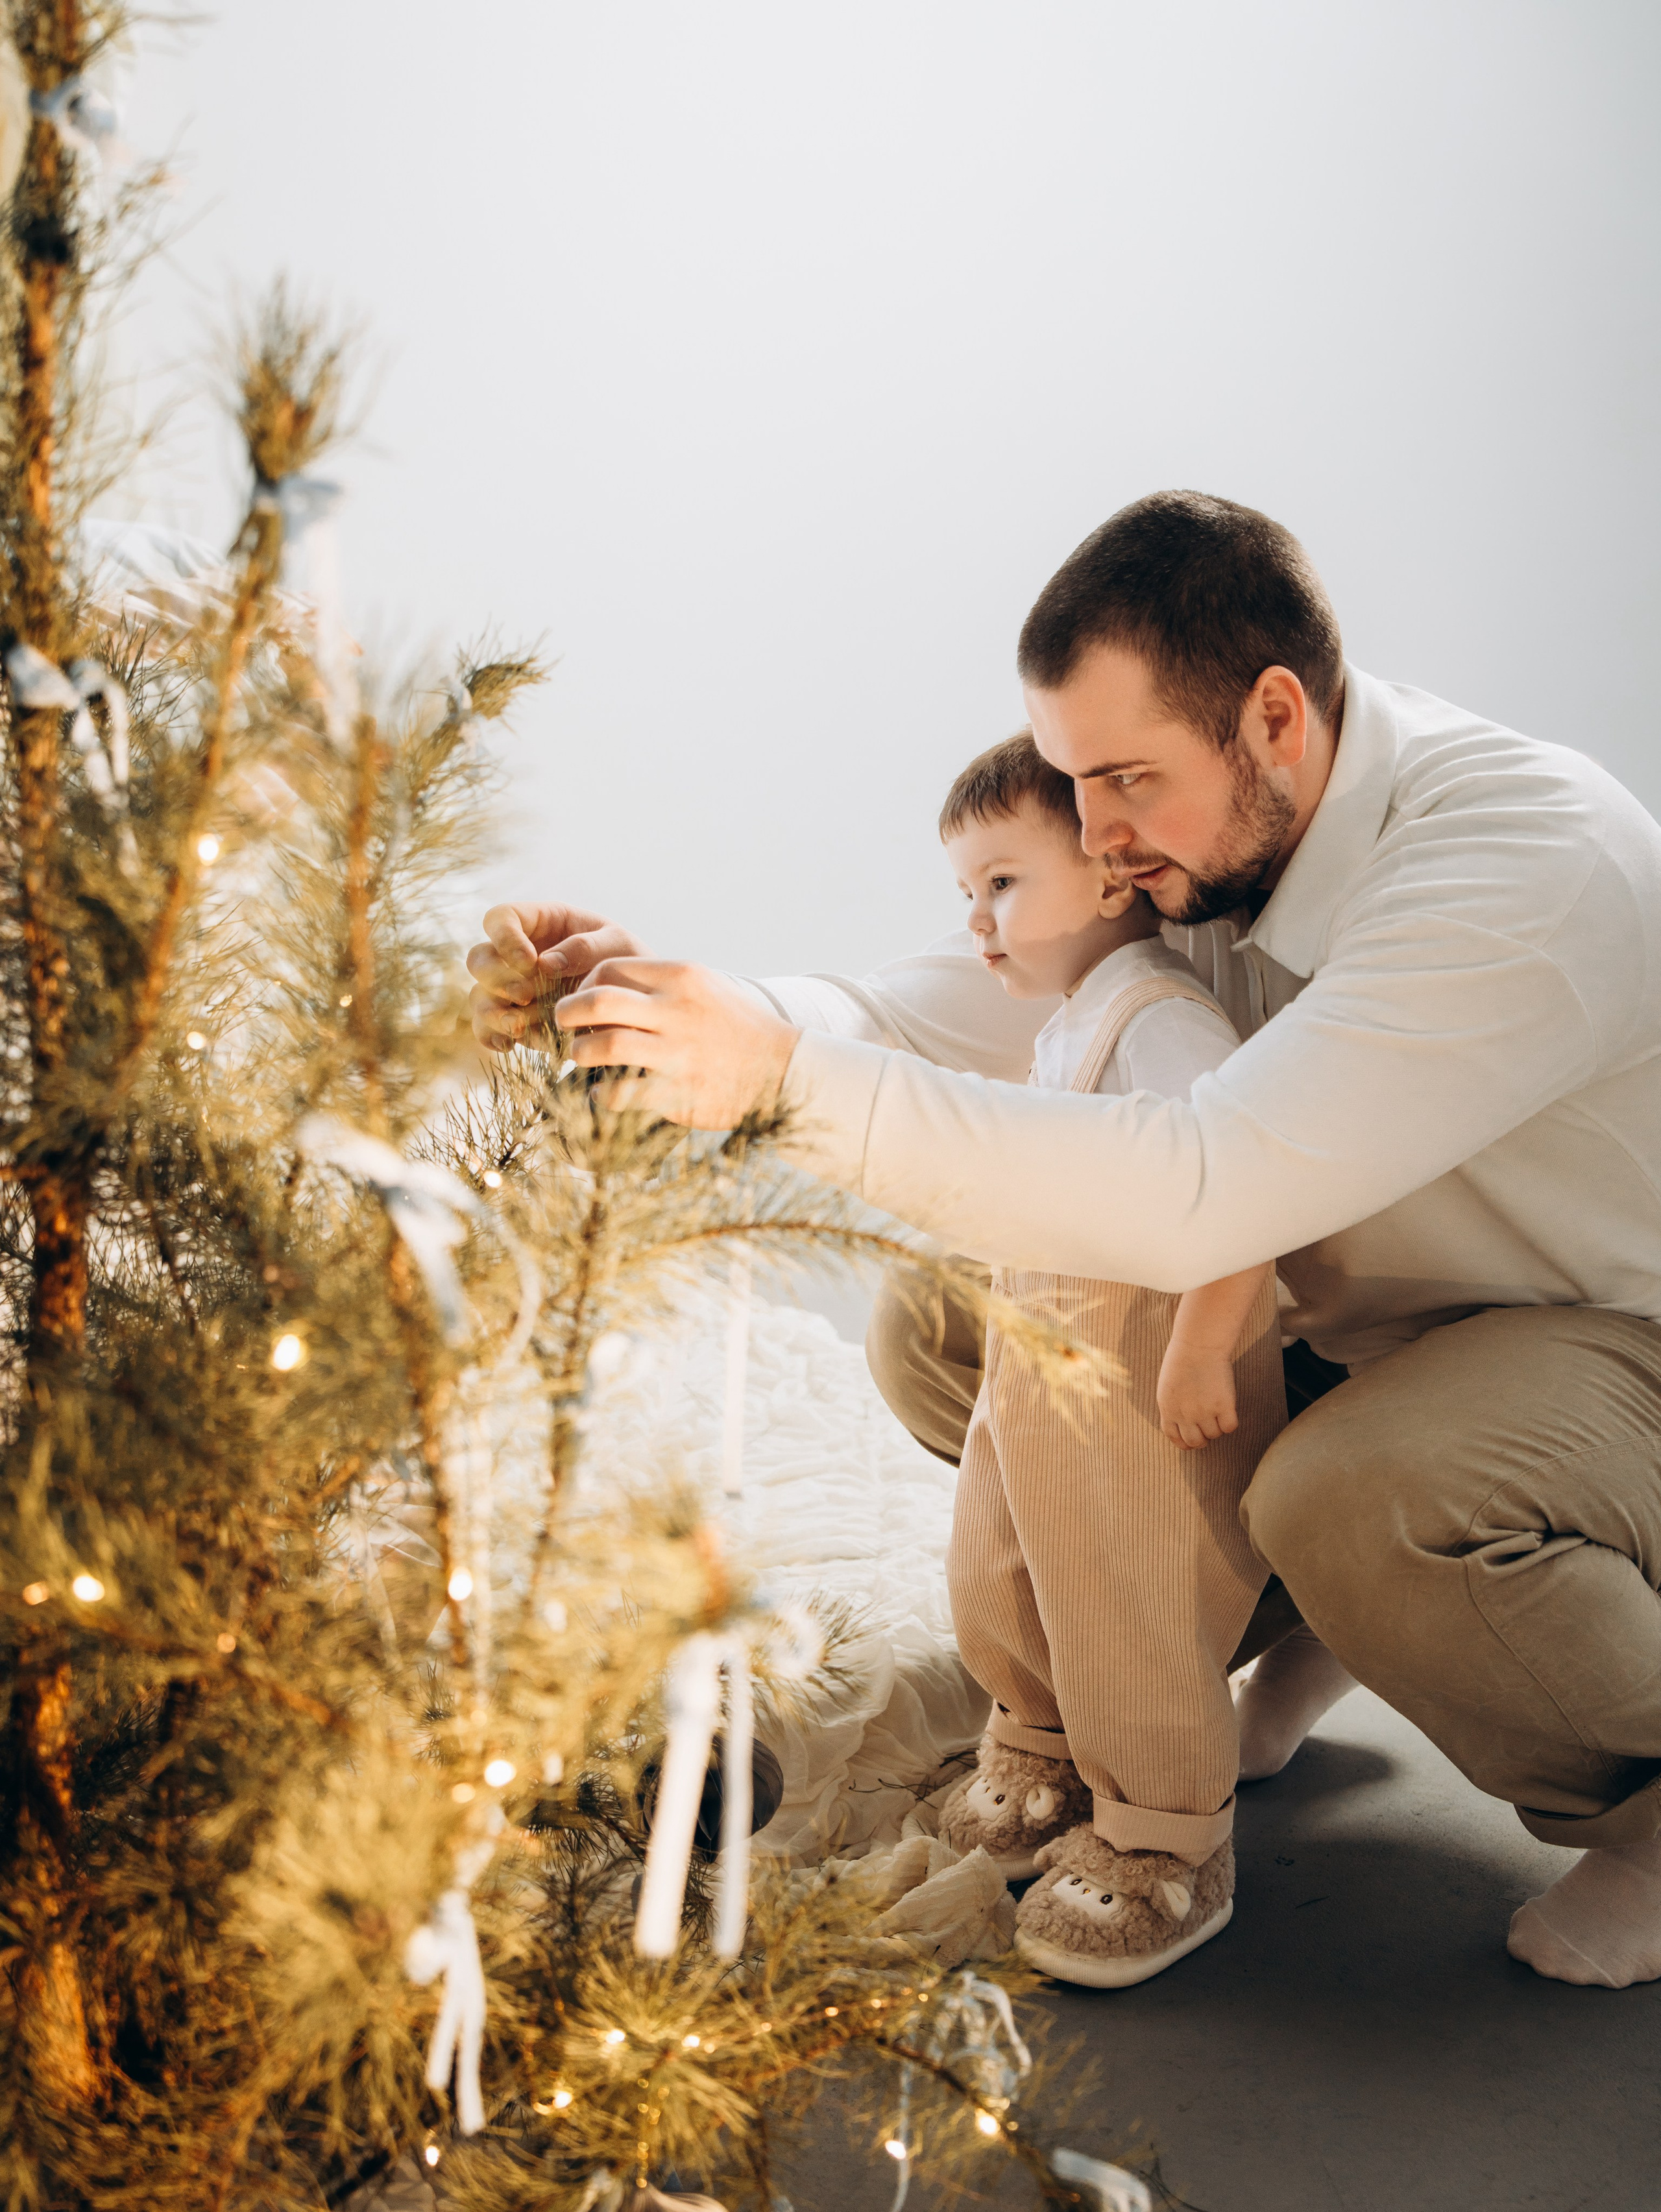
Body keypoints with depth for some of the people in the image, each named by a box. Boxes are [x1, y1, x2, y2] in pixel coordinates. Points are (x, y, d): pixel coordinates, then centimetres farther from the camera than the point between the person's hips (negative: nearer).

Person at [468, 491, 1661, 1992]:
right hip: (1354, 1322, 7)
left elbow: (1198, 1194, -42)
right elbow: (940, 1018, -6)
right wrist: (637, 989, -23)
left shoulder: (1530, 866, -33)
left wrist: (792, 1073, -44)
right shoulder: (1210, 827, -6)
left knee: (1360, 1499, -39)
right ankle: (1280, 1634, 16)